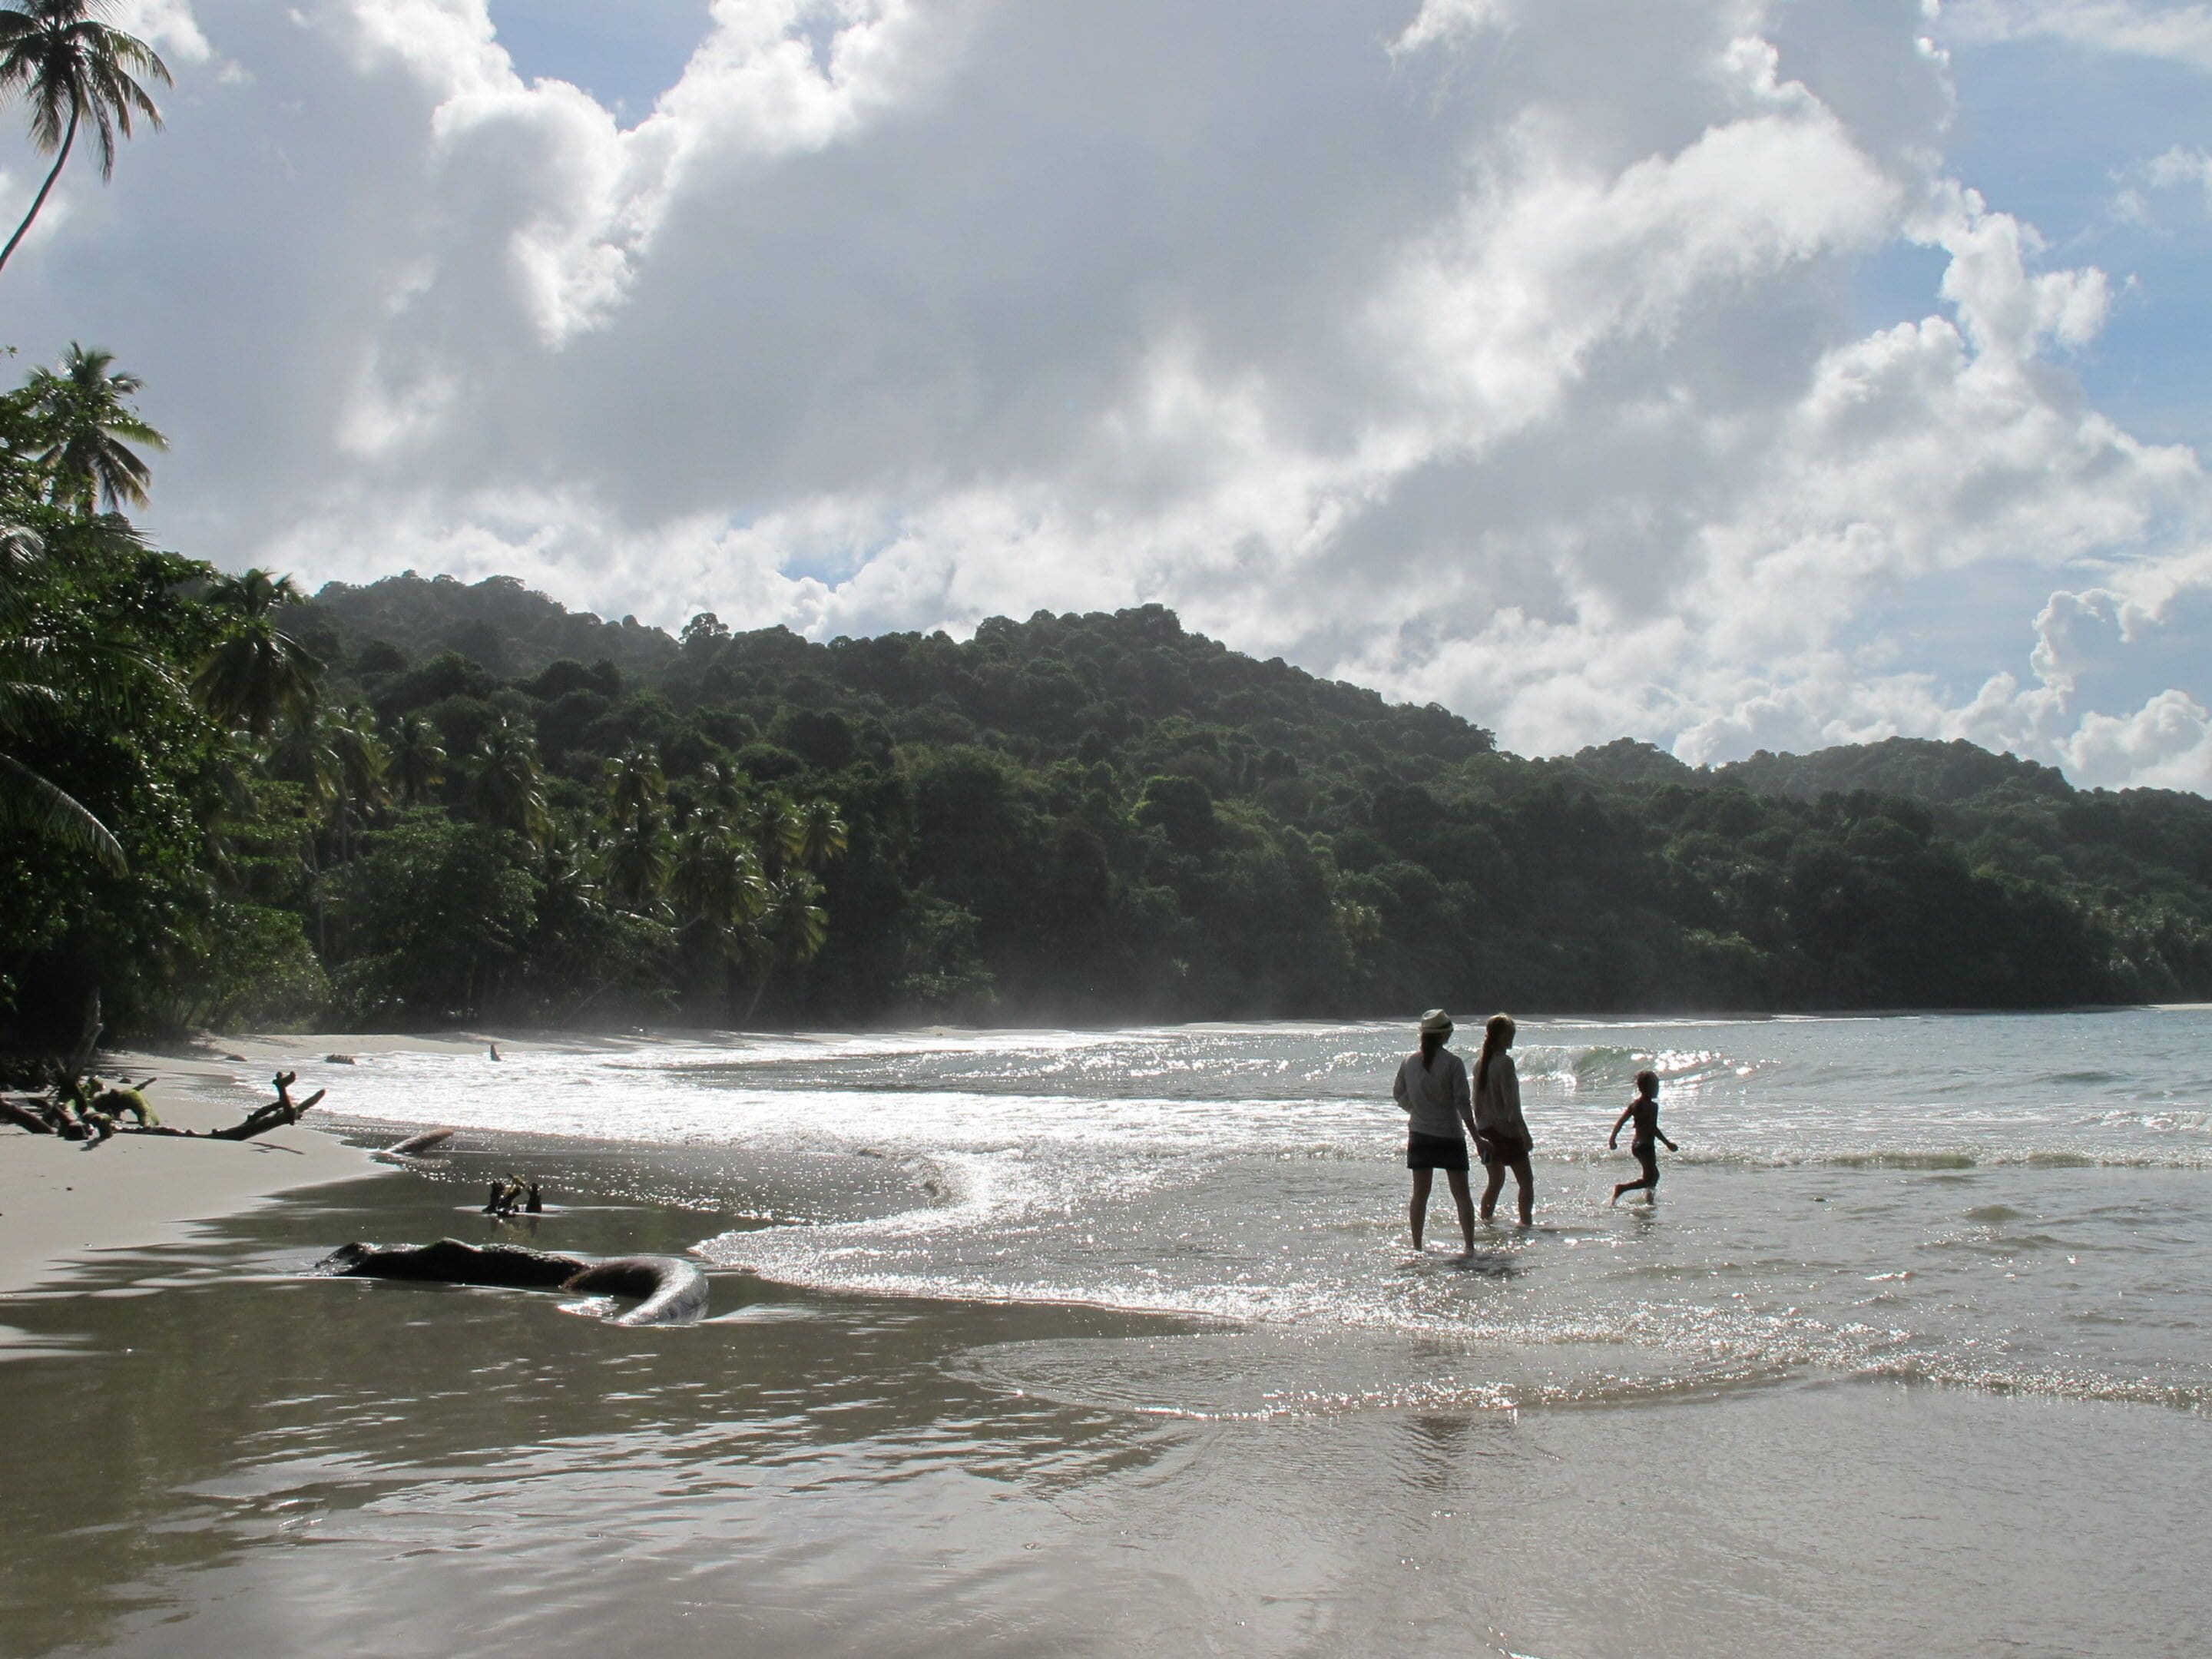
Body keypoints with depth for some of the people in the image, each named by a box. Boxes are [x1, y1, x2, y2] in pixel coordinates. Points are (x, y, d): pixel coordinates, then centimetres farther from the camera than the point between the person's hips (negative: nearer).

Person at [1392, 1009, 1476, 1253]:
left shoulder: (1408, 1062, 0)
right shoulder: (1453, 1063, -13)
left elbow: (1398, 1094, 11)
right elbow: (1462, 1102, -13)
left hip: (1419, 1136, 4)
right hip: (1449, 1136, -4)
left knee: (1420, 1194, 12)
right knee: (1462, 1194, 3)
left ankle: (1417, 1246, 14)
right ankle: (1470, 1246, 0)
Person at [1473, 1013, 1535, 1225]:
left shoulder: (1480, 1062, 7)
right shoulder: (1505, 1062, -15)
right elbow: (1511, 1103, -19)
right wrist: (1525, 1133, -15)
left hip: (1486, 1130, 7)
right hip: (1506, 1130, -7)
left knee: (1495, 1181, 19)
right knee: (1526, 1182, 2)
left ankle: (1485, 1222, 18)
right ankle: (1526, 1223, -4)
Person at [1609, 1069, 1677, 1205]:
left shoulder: (1633, 1104, 7)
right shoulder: (1652, 1106, -15)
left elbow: (1620, 1121, 6)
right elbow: (1653, 1128, -20)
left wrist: (1613, 1139, 12)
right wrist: (1667, 1143, -15)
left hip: (1636, 1144, 9)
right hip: (1646, 1145, -9)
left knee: (1654, 1175, 22)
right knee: (1649, 1179, -6)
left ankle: (1651, 1199, 28)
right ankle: (1621, 1188, -17)